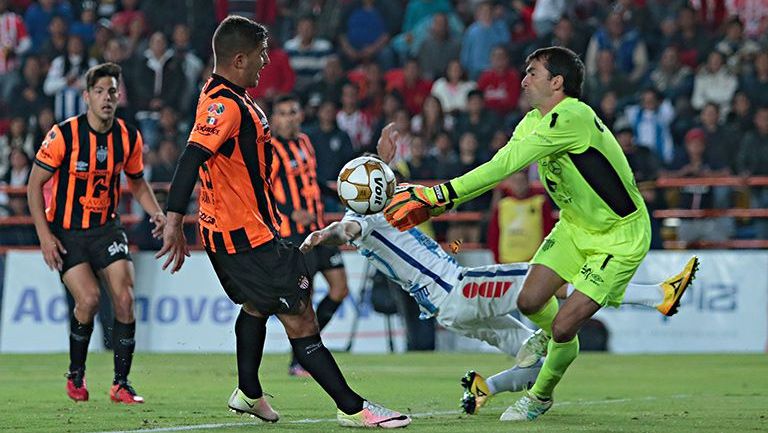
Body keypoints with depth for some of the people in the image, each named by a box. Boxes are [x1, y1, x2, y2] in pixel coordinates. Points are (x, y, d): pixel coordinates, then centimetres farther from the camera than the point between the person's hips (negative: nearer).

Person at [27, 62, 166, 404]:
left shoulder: (129, 137, -2)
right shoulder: (63, 135, -15)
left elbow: (137, 181, 15)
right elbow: (35, 184, -7)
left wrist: (156, 212, -3)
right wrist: (44, 235, -13)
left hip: (107, 228, 4)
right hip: (66, 231, -3)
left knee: (124, 297, -12)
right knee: (89, 299, -18)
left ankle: (121, 384, -2)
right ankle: (76, 375, 8)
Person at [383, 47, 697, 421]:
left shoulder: (571, 117, -29)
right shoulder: (534, 122, 0)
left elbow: (507, 163, -33)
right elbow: (498, 168, -3)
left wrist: (444, 192, -34)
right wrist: (436, 203, -14)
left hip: (620, 235, -8)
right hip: (576, 225, 8)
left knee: (563, 327, -12)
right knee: (529, 302, -1)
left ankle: (541, 396, 16)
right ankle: (557, 344, 34)